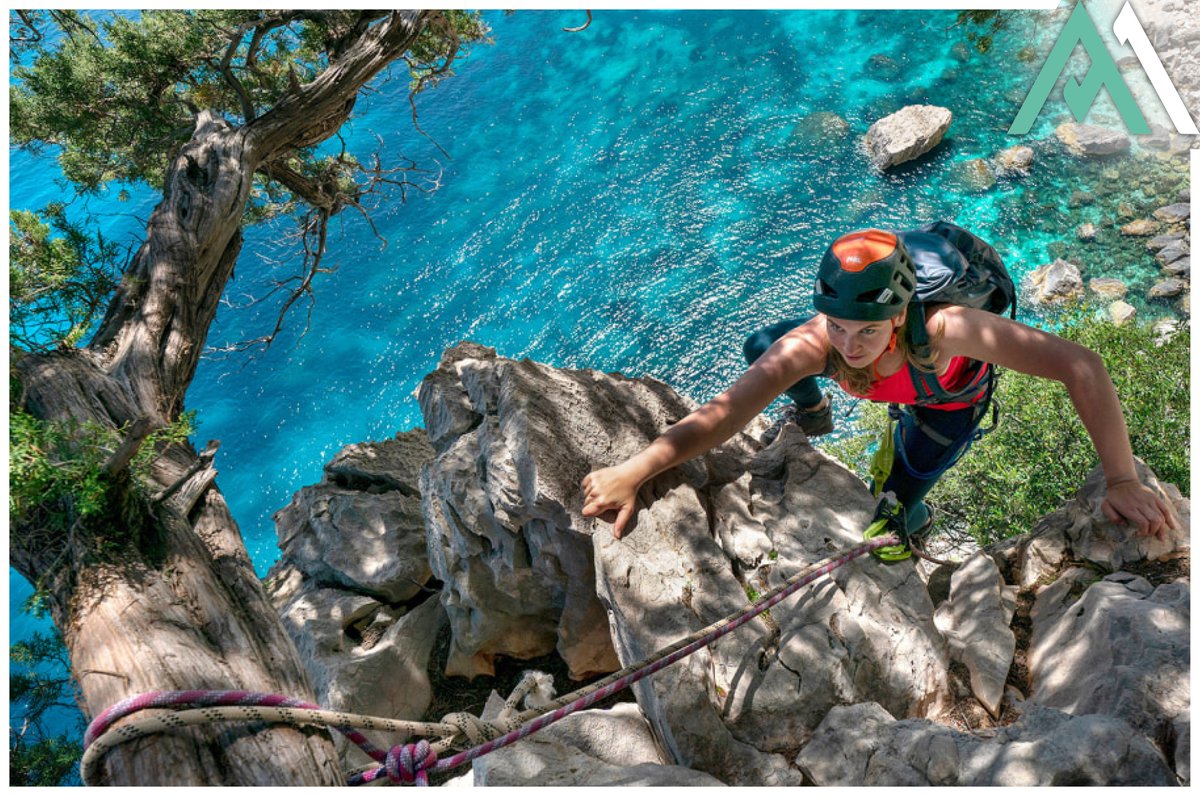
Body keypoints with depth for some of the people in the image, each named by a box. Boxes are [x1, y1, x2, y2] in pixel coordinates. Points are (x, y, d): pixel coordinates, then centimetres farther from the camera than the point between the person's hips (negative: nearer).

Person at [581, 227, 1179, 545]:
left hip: (948, 397, -2)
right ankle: (812, 413, 37)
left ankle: (919, 527, 34)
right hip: (886, 379, 3)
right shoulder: (811, 344, -42)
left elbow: (1081, 368, -46)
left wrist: (1122, 483, -47)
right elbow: (725, 412, -48)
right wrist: (632, 472, -59)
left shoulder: (940, 329, -49)